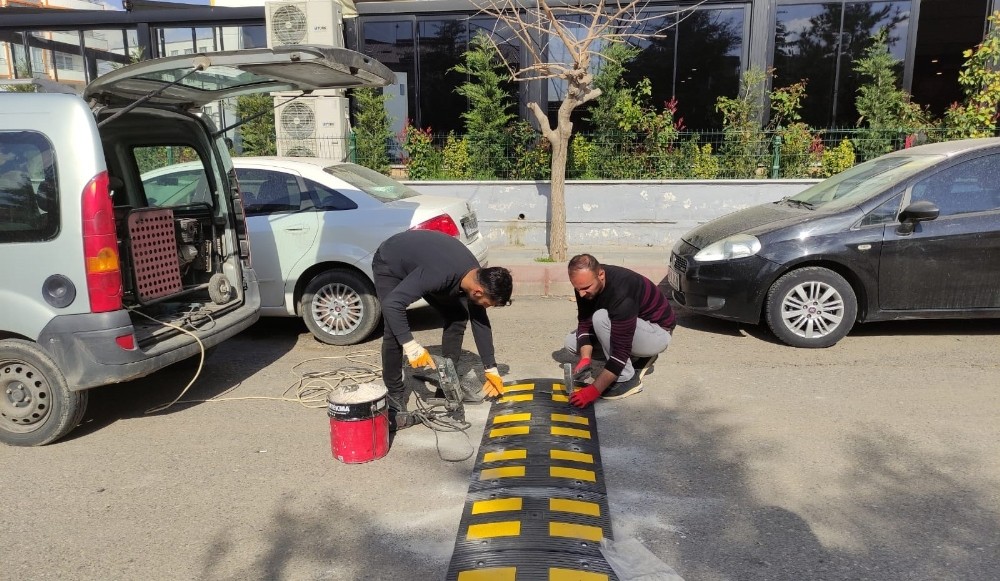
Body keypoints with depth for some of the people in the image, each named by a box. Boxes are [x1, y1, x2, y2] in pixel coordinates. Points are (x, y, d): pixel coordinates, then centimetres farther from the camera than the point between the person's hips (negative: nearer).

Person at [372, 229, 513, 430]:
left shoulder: (476, 277, -17)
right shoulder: (440, 274, -42)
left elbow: (480, 323, -4)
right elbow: (392, 303, -43)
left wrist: (491, 369, 1)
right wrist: (412, 347, -44)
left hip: (419, 260, 7)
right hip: (389, 264, -7)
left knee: (457, 316, -2)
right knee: (395, 331, -22)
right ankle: (395, 400, -11)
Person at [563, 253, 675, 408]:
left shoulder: (621, 292, -36)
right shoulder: (585, 282, -14)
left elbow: (621, 349, -37)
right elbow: (584, 323, -6)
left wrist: (594, 390, -38)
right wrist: (585, 359, -23)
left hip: (658, 332, -8)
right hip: (626, 327, 8)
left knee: (601, 318, -32)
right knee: (571, 342, -1)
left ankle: (628, 379, -15)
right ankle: (640, 358, 8)